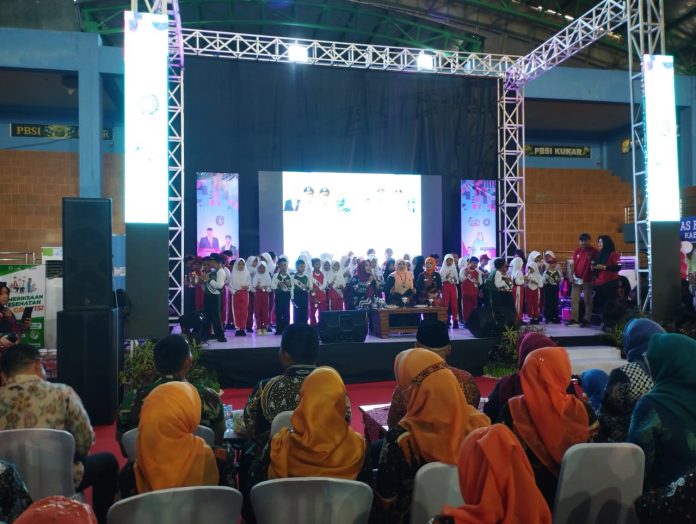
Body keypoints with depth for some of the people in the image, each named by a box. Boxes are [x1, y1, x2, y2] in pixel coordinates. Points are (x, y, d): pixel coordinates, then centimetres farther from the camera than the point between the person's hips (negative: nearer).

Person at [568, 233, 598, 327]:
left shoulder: (593, 251, -5)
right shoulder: (577, 250, 8)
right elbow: (573, 264, 9)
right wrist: (572, 275, 1)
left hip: (587, 280, -4)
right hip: (577, 279, 5)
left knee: (587, 300, 3)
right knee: (574, 299, 5)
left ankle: (587, 320, 7)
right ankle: (573, 319, 10)